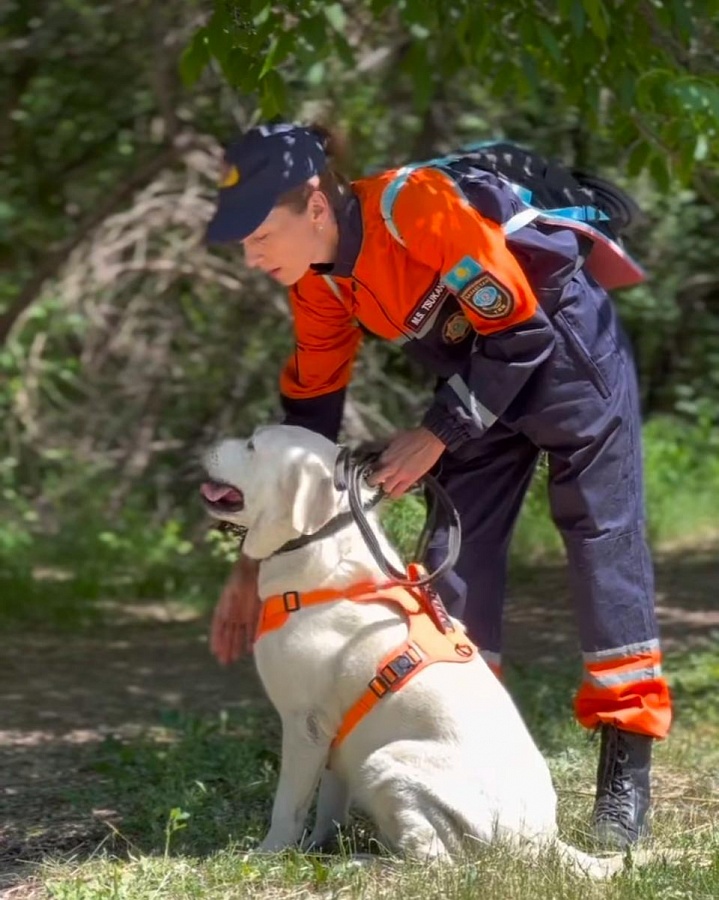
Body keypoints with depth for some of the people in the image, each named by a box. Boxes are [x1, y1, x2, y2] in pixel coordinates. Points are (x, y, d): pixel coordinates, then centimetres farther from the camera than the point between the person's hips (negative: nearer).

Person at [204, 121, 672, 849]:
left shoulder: (419, 204, -31)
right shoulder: (317, 285, -7)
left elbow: (519, 332, -26)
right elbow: (307, 420, 1)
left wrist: (435, 435, -25)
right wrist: (256, 564, 0)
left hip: (563, 339, -7)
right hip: (476, 368, 8)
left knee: (601, 531, -9)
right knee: (455, 550, 1)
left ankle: (626, 768, -8)